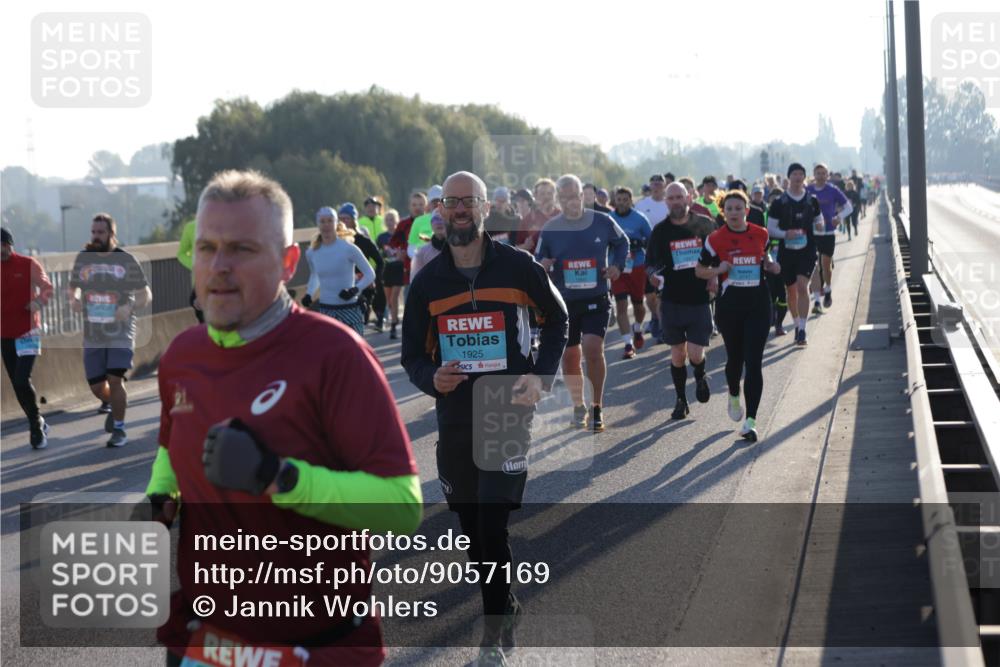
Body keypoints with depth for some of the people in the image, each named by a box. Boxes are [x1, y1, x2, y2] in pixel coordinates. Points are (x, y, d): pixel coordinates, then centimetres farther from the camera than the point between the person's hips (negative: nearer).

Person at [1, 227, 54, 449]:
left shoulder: (28, 265, -2)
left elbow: (47, 288, -6)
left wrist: (39, 301, -26)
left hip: (28, 332, -4)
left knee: (22, 380, -17)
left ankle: (36, 426, -2)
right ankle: (38, 425, 22)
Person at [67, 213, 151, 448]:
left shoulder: (126, 260, -3)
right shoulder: (83, 258, 5)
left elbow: (146, 294, 0)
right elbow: (72, 287, 17)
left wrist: (130, 306, -19)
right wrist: (73, 299, -6)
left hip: (121, 332, -3)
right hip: (93, 334, 3)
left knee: (115, 380, -14)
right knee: (96, 386, 5)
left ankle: (119, 429, 3)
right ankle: (115, 406, 39)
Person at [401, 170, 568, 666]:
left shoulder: (518, 267, -3)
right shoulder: (427, 281, 2)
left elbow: (556, 318, 12)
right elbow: (412, 354, 8)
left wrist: (542, 376, -2)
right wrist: (431, 379, -15)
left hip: (509, 413, -3)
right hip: (454, 417, 4)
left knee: (493, 526, -10)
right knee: (472, 528, 11)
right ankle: (505, 606, 32)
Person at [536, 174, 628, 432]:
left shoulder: (602, 222, -3)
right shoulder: (550, 229, -1)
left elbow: (621, 242, 15)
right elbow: (539, 261, 10)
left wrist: (617, 266, -2)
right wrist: (541, 267, -14)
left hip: (596, 299, -2)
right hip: (564, 302, 2)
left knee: (593, 348, -19)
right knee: (569, 356, 8)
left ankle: (597, 408, -7)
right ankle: (578, 406, 28)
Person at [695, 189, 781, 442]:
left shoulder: (760, 234, 2)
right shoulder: (715, 239, -4)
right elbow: (699, 270, 4)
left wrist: (770, 265, 0)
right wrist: (717, 270, -16)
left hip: (758, 304, 0)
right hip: (729, 305, 0)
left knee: (754, 362, -8)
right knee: (735, 357, 13)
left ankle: (750, 421, -9)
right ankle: (734, 396, 46)